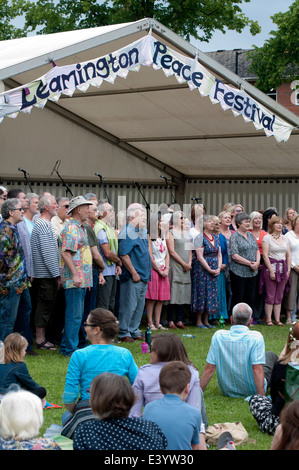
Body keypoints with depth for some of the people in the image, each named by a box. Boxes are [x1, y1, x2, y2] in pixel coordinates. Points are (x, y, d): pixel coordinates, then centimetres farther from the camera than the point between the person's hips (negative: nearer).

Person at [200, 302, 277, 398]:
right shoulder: (256, 337, -21)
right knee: (270, 355, 24)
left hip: (227, 392, 3)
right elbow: (257, 370, -26)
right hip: (252, 391, -3)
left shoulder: (218, 336, -12)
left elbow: (209, 368, -12)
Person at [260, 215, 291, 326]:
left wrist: (288, 270, 4)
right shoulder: (267, 238, -2)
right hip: (270, 268, -5)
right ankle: (268, 320, 1)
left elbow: (288, 255, 14)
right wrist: (271, 270, -13)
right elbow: (265, 255, -8)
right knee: (270, 296, -4)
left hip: (282, 269, 5)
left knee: (279, 296, 6)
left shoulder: (285, 238, 13)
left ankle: (277, 319, 10)